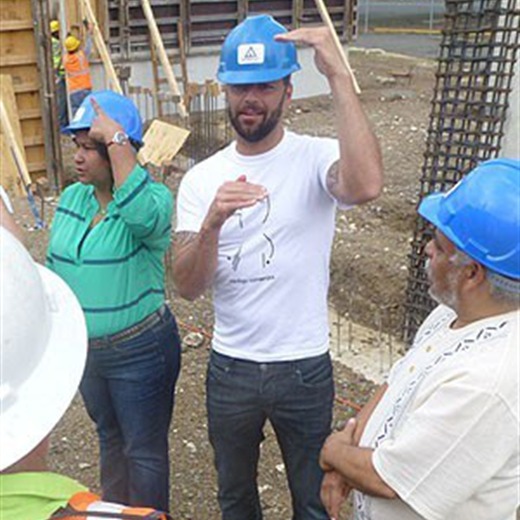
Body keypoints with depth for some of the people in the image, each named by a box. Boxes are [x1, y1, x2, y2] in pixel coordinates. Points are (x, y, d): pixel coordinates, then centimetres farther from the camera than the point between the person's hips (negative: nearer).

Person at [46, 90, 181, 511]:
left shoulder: (153, 196, -19)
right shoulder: (72, 197, 1)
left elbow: (143, 215, -45)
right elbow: (55, 268, 11)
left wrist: (116, 139, -38)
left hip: (140, 352, -7)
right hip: (84, 350, 7)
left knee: (144, 452, 11)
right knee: (110, 438, 27)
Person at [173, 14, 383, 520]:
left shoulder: (317, 158, -13)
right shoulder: (201, 179, -3)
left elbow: (365, 185, -38)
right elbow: (188, 286, -12)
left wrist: (338, 74, -35)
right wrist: (213, 222, -31)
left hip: (304, 368, -2)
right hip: (229, 368, 3)